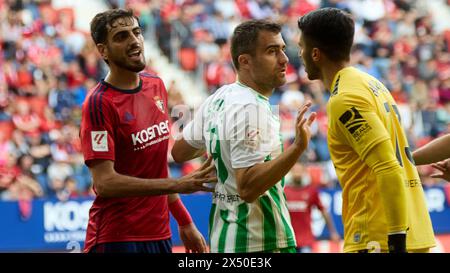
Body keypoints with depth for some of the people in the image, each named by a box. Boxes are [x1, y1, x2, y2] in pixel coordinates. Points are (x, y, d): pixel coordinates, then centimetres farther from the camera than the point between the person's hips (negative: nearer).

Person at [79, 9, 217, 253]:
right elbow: (105, 182, -19)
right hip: (117, 240, -7)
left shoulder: (156, 86, 9)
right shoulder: (99, 104, -13)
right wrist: (177, 185, -22)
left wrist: (184, 222, 18)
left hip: (159, 234, 7)